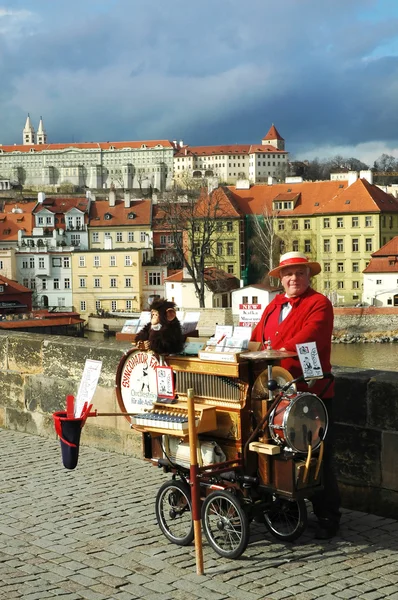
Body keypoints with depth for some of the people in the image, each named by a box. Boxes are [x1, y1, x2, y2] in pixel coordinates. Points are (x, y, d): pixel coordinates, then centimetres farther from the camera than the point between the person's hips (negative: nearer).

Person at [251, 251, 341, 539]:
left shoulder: (319, 304, -6)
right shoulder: (274, 306, 18)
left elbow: (309, 337, -22)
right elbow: (256, 336, 14)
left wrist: (278, 350, -32)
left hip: (311, 393, -7)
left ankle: (328, 517, 9)